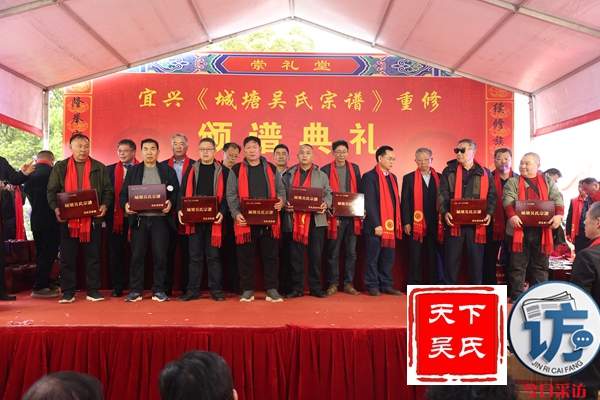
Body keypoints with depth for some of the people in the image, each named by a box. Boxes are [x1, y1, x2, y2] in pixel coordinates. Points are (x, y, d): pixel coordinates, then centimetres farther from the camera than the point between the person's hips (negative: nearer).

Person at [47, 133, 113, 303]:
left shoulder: (99, 167, 7)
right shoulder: (60, 167, 8)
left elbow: (108, 190, 6)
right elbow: (52, 191, 6)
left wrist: (105, 205, -13)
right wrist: (56, 208, -12)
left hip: (93, 219, 0)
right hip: (68, 219, 0)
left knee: (93, 256, 4)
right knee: (67, 257, 4)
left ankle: (93, 290, 13)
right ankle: (68, 292, 14)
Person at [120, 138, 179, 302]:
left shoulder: (168, 170, 9)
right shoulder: (133, 171, 13)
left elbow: (176, 191, 3)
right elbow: (124, 193, 8)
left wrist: (170, 202, -17)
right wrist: (125, 204, -12)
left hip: (160, 218, -1)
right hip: (138, 218, 1)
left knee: (160, 255, 0)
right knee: (137, 255, 2)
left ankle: (158, 290, 11)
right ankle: (135, 290, 12)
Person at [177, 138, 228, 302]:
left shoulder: (222, 171, 5)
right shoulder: (191, 169, 11)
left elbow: (226, 194, 0)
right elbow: (183, 191, 6)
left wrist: (222, 211, -16)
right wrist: (180, 210, -9)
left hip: (214, 220, -2)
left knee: (213, 256, 4)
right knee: (194, 256, 7)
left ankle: (216, 290, 11)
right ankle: (193, 290, 13)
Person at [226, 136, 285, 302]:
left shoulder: (271, 168, 11)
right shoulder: (236, 170, 5)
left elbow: (280, 189, 15)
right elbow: (231, 195, 1)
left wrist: (281, 200, -8)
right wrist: (236, 213, -14)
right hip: (246, 221, -1)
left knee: (271, 255, 5)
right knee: (246, 257, 5)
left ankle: (272, 289, 14)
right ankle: (247, 290, 17)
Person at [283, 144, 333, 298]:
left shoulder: (321, 175, 12)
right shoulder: (289, 174, 12)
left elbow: (329, 194, 8)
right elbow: (282, 193, 8)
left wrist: (325, 204, -13)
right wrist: (285, 204, -12)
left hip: (316, 220, 0)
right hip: (294, 219, 0)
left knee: (315, 255, 3)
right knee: (296, 255, 3)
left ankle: (316, 287, 14)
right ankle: (297, 288, 11)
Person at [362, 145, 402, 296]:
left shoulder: (393, 177, 16)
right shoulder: (369, 176, -7)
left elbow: (396, 201, 16)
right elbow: (370, 203, -13)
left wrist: (397, 223, 9)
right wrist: (376, 224, -16)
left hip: (390, 225, 7)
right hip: (375, 226, -7)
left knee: (388, 258, 10)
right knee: (373, 258, 2)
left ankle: (387, 285, 19)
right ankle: (373, 287, 11)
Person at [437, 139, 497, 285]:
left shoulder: (485, 173, 9)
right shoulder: (449, 171, 6)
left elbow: (492, 195, 8)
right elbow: (442, 194, -1)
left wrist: (489, 213, -9)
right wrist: (445, 212, -17)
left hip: (477, 224, 1)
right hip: (454, 222, -1)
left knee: (476, 259, 7)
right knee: (452, 259, 2)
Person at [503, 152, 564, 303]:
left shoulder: (548, 181, 13)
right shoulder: (513, 182, 7)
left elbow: (557, 198, 1)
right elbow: (508, 200, -8)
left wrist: (559, 214, -19)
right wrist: (512, 215, -27)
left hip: (541, 230, 2)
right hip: (520, 230, -1)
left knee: (541, 265, 8)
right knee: (518, 265, 3)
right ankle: (516, 296, 10)